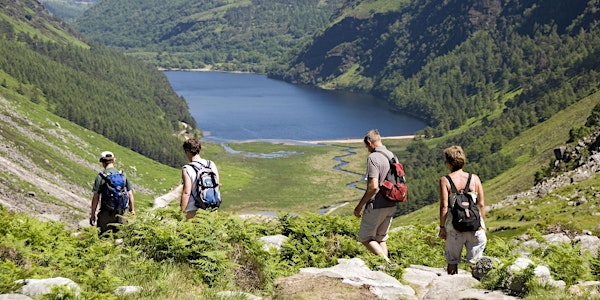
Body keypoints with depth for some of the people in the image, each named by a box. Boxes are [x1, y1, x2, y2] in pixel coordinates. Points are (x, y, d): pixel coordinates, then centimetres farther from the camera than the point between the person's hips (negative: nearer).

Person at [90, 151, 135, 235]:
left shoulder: (100, 176, -7)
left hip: (106, 212, -4)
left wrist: (92, 214, -1)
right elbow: (130, 194, 6)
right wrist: (132, 209, 18)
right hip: (120, 212, 4)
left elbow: (96, 197, -8)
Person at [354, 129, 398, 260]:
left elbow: (373, 187, -25)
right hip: (391, 205, 8)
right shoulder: (392, 155, 8)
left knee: (365, 238, 5)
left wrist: (360, 205, -17)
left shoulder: (373, 158, -18)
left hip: (376, 206, -8)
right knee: (381, 239, 17)